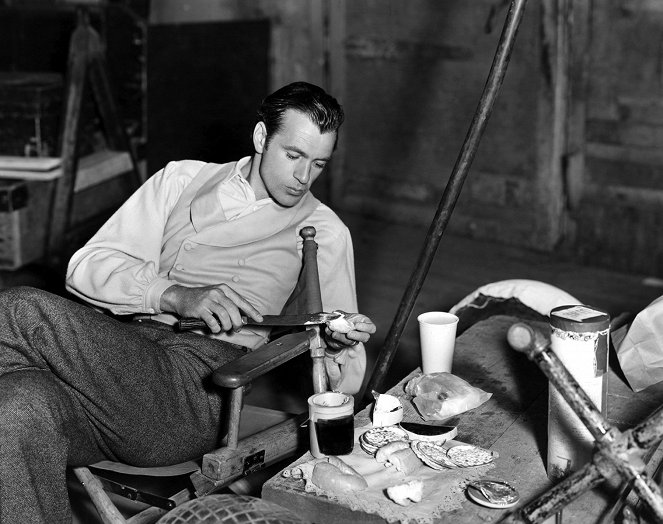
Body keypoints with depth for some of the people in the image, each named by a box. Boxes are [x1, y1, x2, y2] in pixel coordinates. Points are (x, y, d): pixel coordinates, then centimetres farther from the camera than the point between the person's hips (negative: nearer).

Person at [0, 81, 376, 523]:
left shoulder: (324, 232, 17)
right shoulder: (183, 178, 21)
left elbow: (342, 386, 18)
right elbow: (87, 267, 9)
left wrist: (341, 345, -6)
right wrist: (176, 296, -8)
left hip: (195, 375, -3)